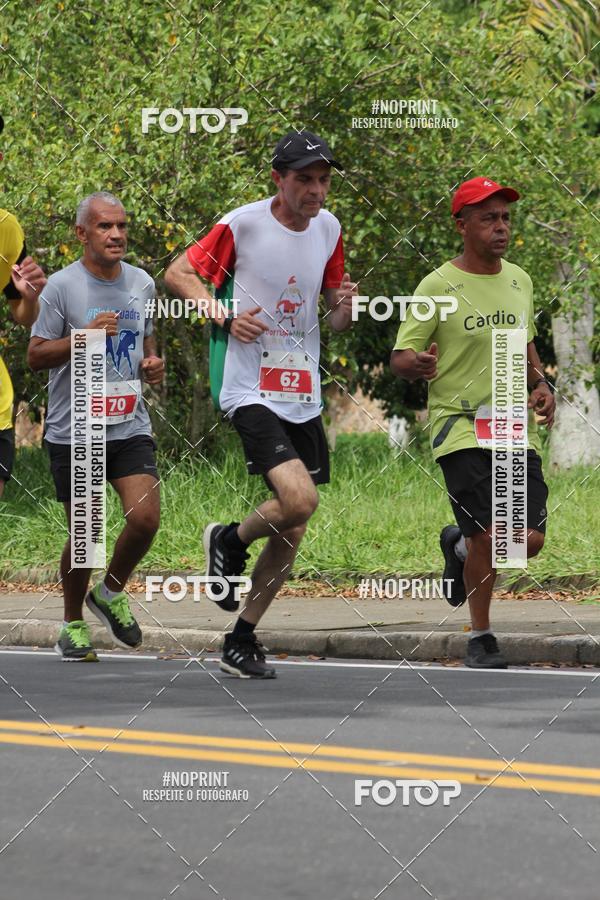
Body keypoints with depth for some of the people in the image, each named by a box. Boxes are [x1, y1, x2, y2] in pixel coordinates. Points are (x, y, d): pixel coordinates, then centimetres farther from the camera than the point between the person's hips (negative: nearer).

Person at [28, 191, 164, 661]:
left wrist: (152, 363, 3)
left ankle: (111, 593, 14)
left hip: (130, 426, 4)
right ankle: (73, 624, 21)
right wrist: (84, 337, -21)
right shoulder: (62, 286, -7)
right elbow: (36, 356, -7)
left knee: (145, 517, -13)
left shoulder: (141, 283, 9)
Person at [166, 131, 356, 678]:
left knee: (292, 532, 6)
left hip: (304, 397, 6)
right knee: (299, 499, -24)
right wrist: (225, 317, -16)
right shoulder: (243, 225, -9)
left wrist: (344, 309, -5)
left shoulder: (328, 229, 9)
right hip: (251, 390, -6)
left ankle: (242, 641, 21)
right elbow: (178, 273, -1)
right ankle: (230, 541, 8)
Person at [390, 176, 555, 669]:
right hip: (460, 424, -5)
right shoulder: (438, 287, -6)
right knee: (490, 534, -14)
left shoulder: (519, 281, 11)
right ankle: (481, 637, 7)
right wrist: (417, 363, -29)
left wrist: (541, 384, 8)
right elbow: (399, 358, -6)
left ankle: (460, 545, 32)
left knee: (530, 540, -2)